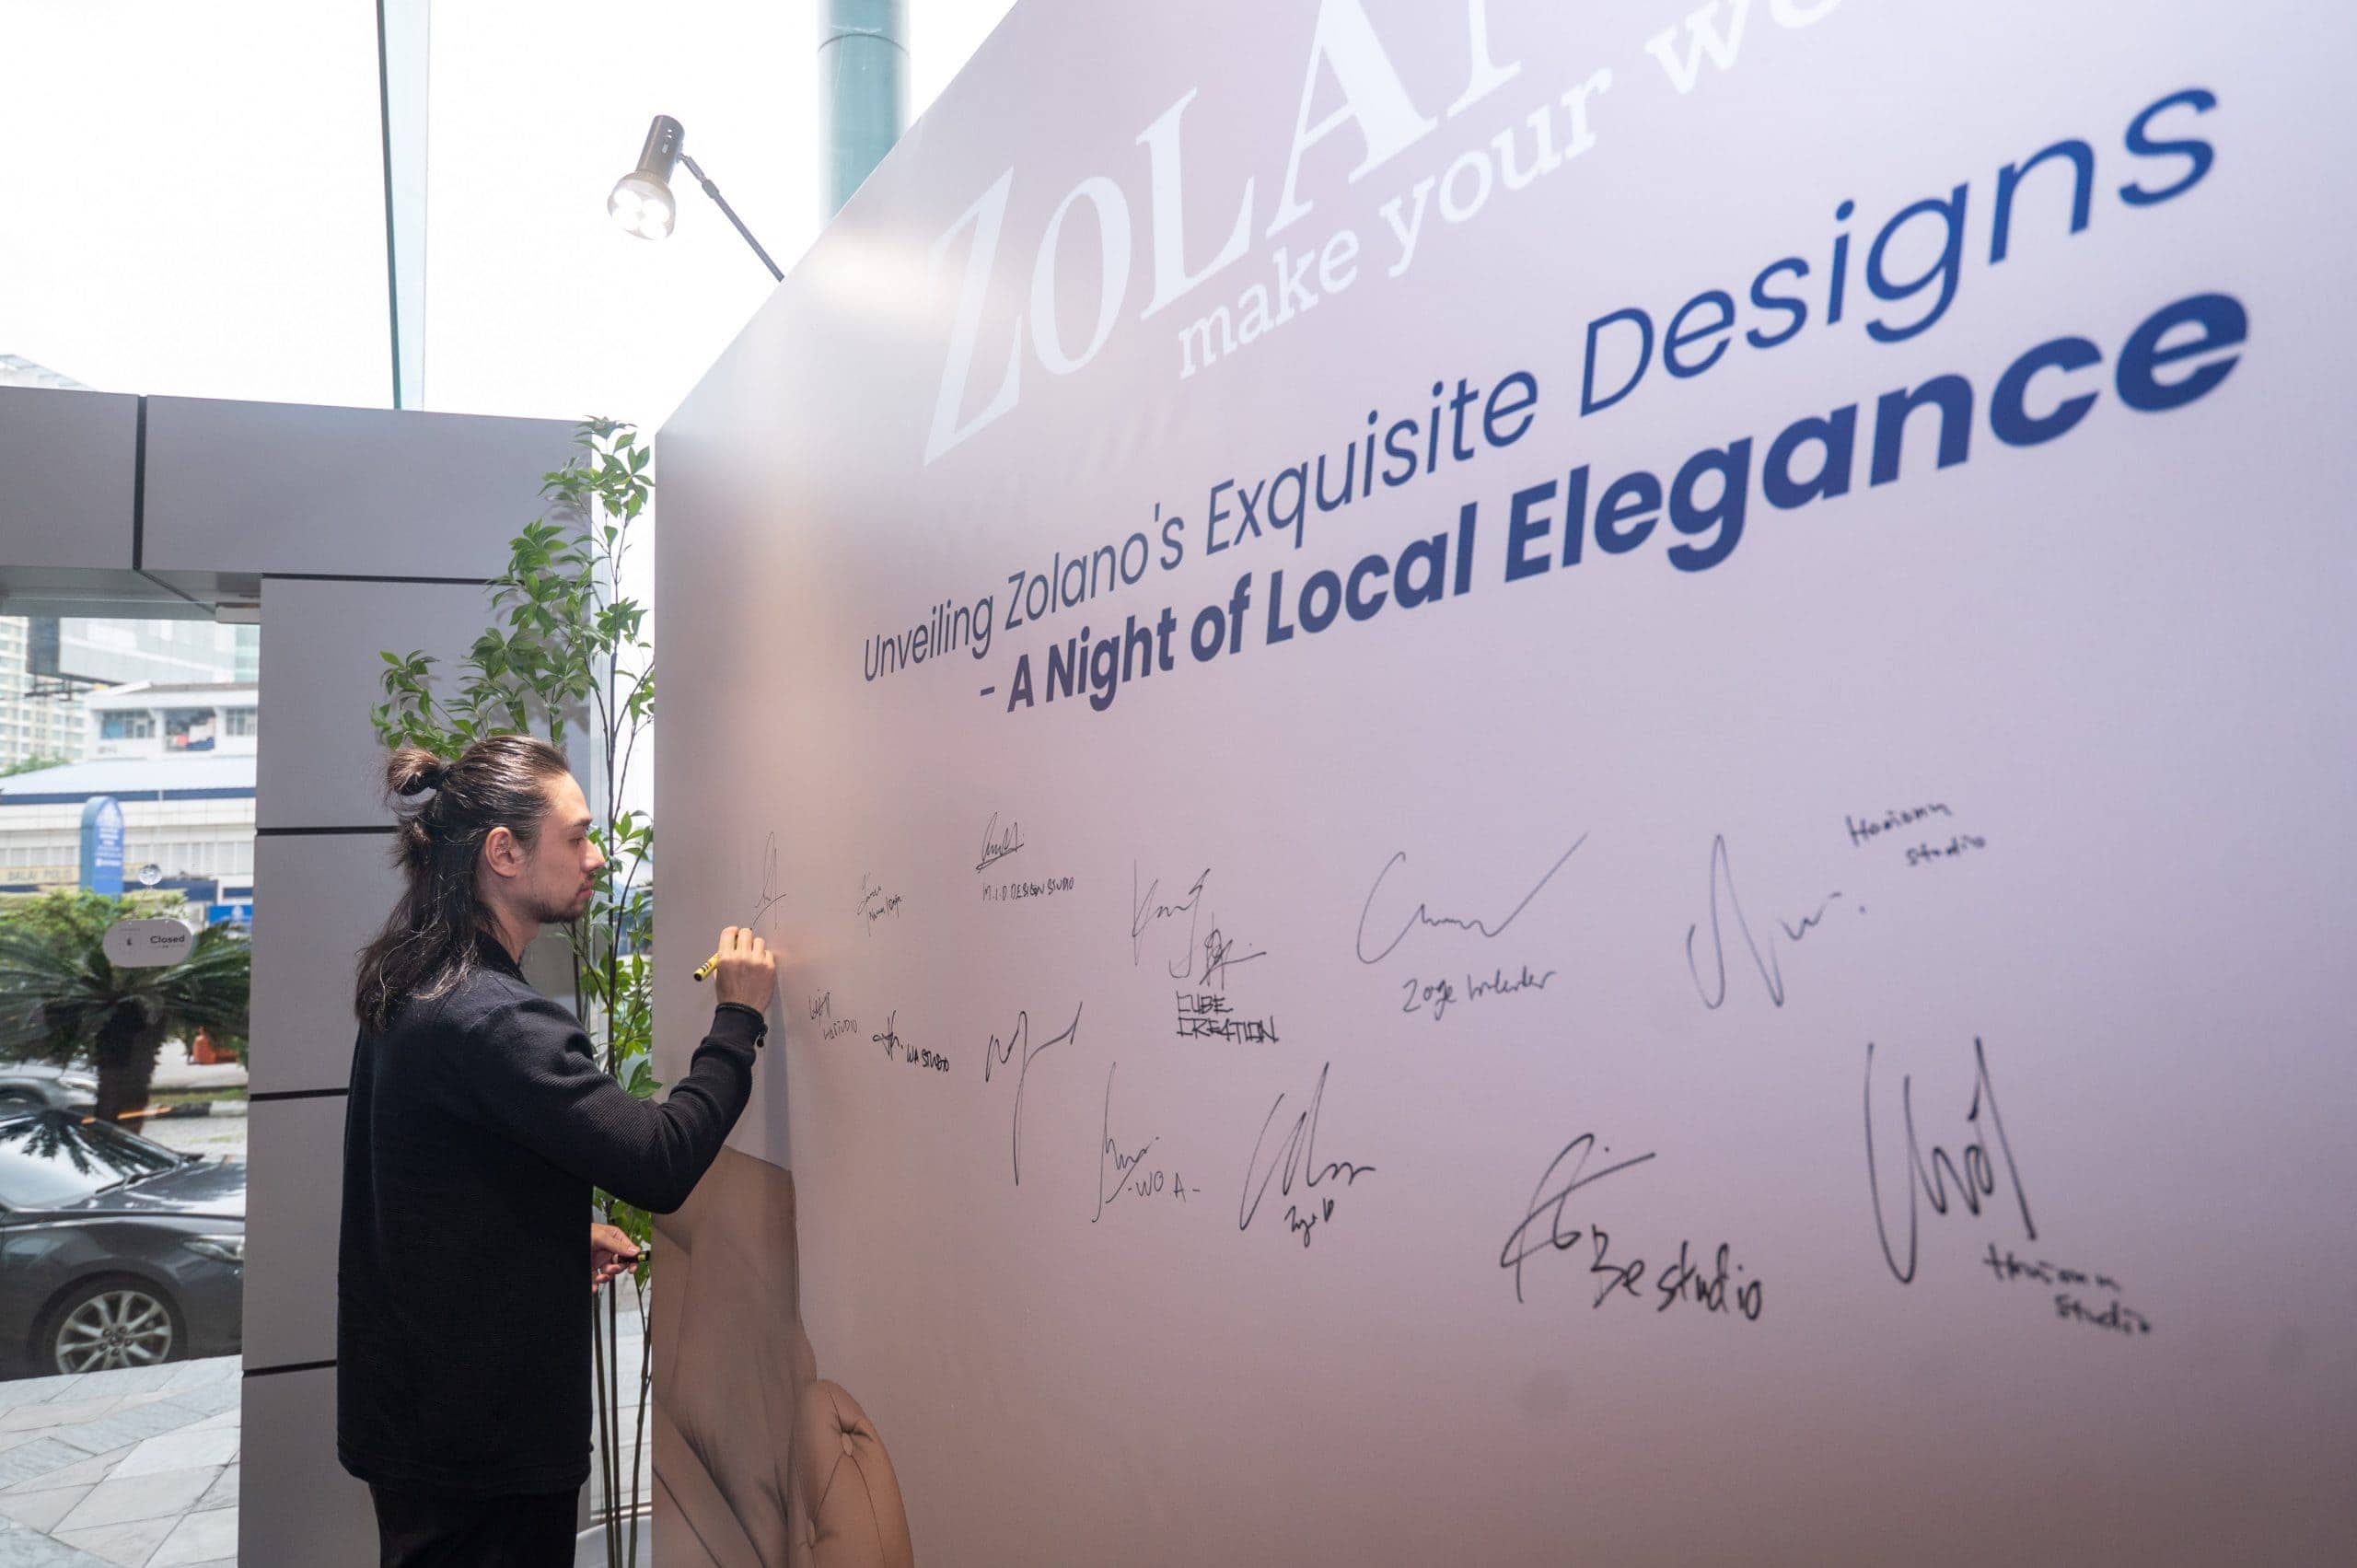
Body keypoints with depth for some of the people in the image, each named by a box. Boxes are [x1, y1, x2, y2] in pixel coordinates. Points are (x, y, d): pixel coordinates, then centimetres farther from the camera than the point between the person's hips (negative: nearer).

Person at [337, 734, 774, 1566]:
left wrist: (566, 1233, 9)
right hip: (485, 1437, -10)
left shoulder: (409, 991, 6)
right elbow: (662, 1165, -31)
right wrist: (740, 1017, -20)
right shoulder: (490, 1019, -27)